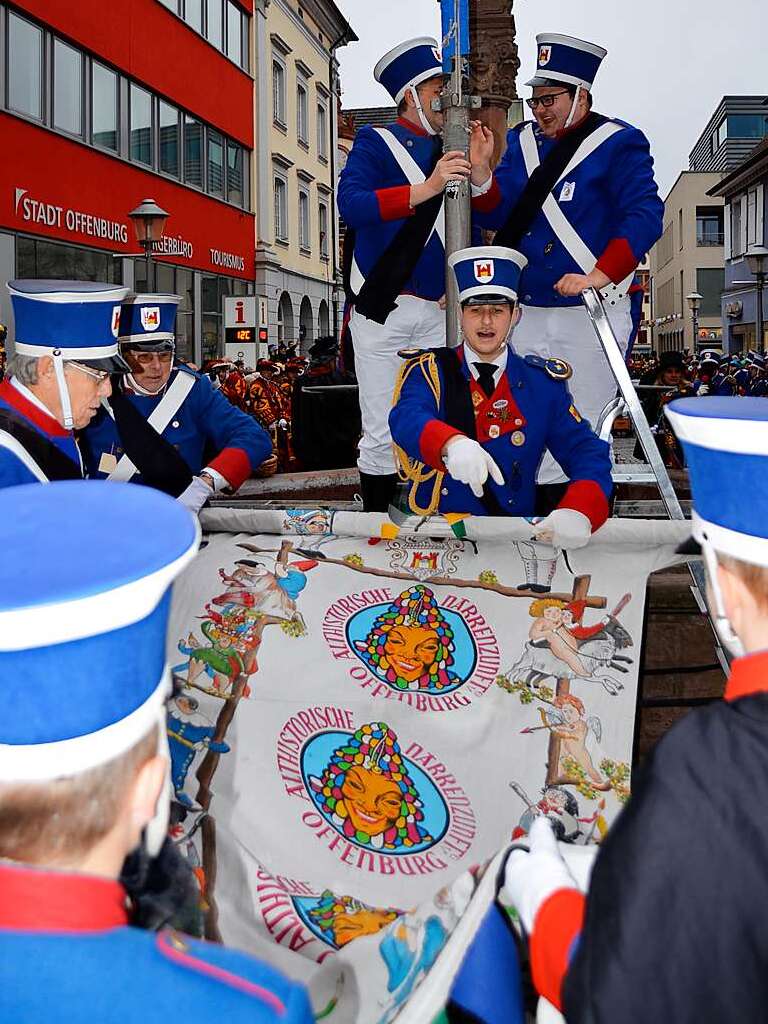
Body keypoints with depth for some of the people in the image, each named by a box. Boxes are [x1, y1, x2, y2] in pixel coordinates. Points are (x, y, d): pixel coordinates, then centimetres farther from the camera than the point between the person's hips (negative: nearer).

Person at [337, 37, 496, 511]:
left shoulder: (454, 153, 18)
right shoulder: (375, 143, 3)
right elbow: (351, 205, -16)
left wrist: (479, 172, -2)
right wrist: (424, 190, -25)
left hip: (438, 312, 5)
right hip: (383, 308, -4)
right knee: (383, 432, -3)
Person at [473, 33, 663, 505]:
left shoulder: (619, 143, -3)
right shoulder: (523, 140, 13)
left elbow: (645, 217, -13)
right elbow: (496, 215, 7)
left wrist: (598, 276, -26)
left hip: (591, 312, -5)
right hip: (526, 312, 6)